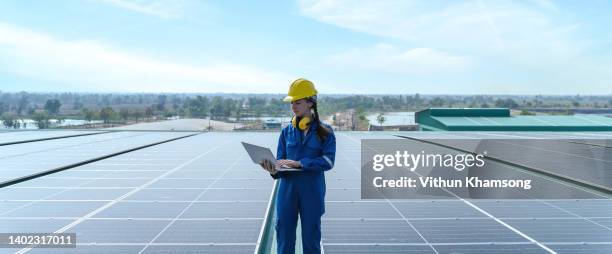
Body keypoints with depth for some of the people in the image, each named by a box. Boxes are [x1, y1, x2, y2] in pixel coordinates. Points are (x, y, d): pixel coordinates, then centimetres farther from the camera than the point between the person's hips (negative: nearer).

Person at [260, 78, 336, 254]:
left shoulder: (324, 132, -3)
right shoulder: (287, 131, 5)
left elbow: (328, 161, -14)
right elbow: (281, 161, 2)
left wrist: (299, 163, -22)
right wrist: (274, 169, -21)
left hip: (312, 192, -2)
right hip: (287, 190, 3)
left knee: (311, 239, 9)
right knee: (284, 239, 8)